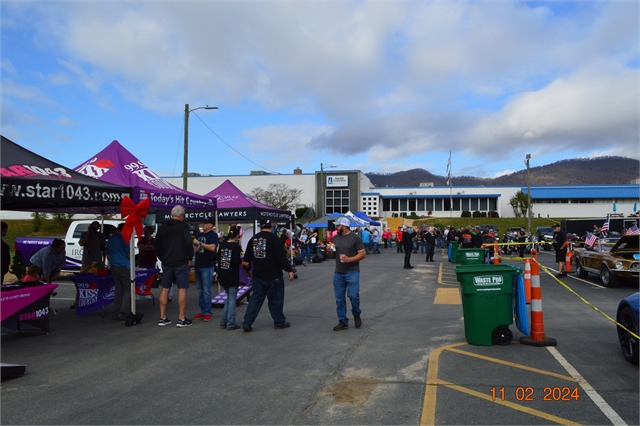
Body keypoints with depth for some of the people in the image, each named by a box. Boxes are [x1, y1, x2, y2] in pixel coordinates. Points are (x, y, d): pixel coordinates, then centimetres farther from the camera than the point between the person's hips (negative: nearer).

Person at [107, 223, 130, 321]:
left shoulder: (111, 238, 14)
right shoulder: (123, 238, -9)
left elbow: (108, 256, 21)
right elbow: (128, 254, -10)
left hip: (113, 266, 8)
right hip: (123, 267, -8)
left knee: (118, 289, 11)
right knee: (128, 289, -4)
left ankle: (117, 312, 12)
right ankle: (123, 312, -12)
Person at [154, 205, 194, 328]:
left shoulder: (162, 228, 9)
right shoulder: (183, 227, -9)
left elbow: (156, 245, 15)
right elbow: (188, 243, -19)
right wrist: (190, 258, -7)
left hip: (166, 263, 6)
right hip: (180, 263, -5)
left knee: (164, 289, 10)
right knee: (182, 290, -1)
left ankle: (162, 318, 14)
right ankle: (181, 319, 0)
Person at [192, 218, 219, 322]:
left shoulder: (213, 235, -7)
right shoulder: (199, 235, 15)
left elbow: (212, 247, -21)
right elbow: (195, 249, 19)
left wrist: (199, 243, -16)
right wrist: (194, 244, -3)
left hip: (207, 266, -8)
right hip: (198, 265, 8)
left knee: (206, 290, -4)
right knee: (200, 290, 12)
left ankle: (207, 312, 2)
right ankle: (202, 311, 19)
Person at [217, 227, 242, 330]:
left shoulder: (222, 245, 6)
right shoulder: (236, 246, -12)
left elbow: (218, 258, 11)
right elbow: (236, 260, -23)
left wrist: (219, 273, 19)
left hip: (222, 275, 6)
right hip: (232, 276, -6)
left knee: (229, 297, 21)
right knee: (232, 299, 2)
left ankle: (223, 320, 19)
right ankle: (231, 324, 5)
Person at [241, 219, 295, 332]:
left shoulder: (253, 239, 6)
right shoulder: (274, 238, -11)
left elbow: (247, 258, 14)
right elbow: (282, 256, -18)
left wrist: (248, 269, 31)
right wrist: (289, 270, -15)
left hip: (257, 275, 5)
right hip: (273, 276, -5)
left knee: (256, 298, 12)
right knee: (276, 299, 7)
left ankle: (247, 322, 7)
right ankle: (279, 322, 18)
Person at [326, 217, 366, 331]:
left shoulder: (355, 238, -6)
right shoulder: (336, 238, 12)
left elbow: (363, 254, -9)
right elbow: (331, 256, 19)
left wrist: (349, 259, -21)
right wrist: (330, 251, -5)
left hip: (352, 272, -5)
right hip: (338, 273, 6)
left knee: (353, 295, -12)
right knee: (339, 298, 6)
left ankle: (356, 314, 16)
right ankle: (343, 322, 15)